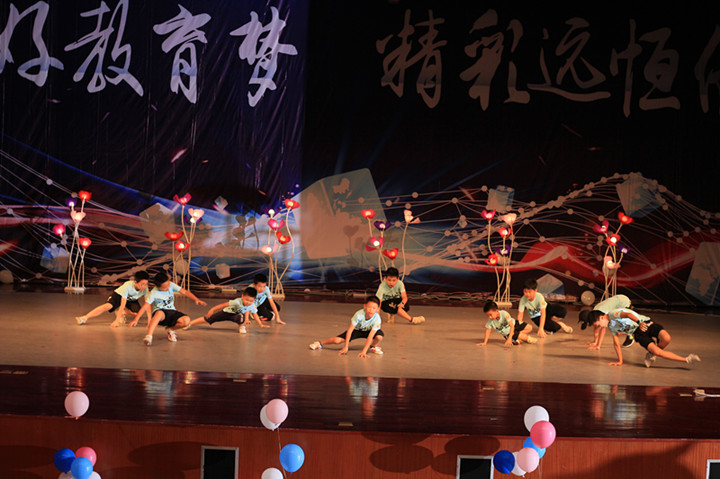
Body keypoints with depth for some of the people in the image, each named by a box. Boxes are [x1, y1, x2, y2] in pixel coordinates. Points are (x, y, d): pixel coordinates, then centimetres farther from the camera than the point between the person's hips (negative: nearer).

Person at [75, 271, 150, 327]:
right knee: (108, 305, -32)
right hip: (119, 294, -4)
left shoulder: (145, 288, -31)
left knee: (138, 313, -24)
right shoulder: (128, 286, -39)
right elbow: (122, 305, -40)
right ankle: (85, 318, -32)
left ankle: (121, 312, 4)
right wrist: (116, 321, -42)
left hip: (132, 299, 4)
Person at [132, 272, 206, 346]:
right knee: (159, 313, -42)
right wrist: (136, 319, -30)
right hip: (160, 312, -4)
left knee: (186, 320, -24)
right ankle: (149, 336, -49)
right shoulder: (153, 293, -14)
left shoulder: (171, 285, -4)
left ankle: (171, 329, 6)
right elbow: (145, 306, -20)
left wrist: (196, 299, -21)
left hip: (172, 312, 4)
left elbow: (184, 292, -7)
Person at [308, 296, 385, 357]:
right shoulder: (359, 314, -34)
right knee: (337, 340, -15)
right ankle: (321, 343, 16)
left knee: (380, 335, -31)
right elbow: (350, 330, -25)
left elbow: (370, 336, -33)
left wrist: (364, 351, -38)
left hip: (367, 331, 0)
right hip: (356, 330, 0)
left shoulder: (377, 319, -33)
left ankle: (373, 346, 5)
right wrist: (345, 347, -24)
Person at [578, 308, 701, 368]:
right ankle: (685, 360, -13)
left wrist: (639, 322, -52)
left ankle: (652, 354, -2)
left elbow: (628, 314, -36)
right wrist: (620, 361, 12)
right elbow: (616, 343, 15)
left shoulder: (615, 314, -16)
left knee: (666, 338, -32)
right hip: (639, 334, 6)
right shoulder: (611, 326, 10)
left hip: (646, 324, -6)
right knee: (657, 352, -20)